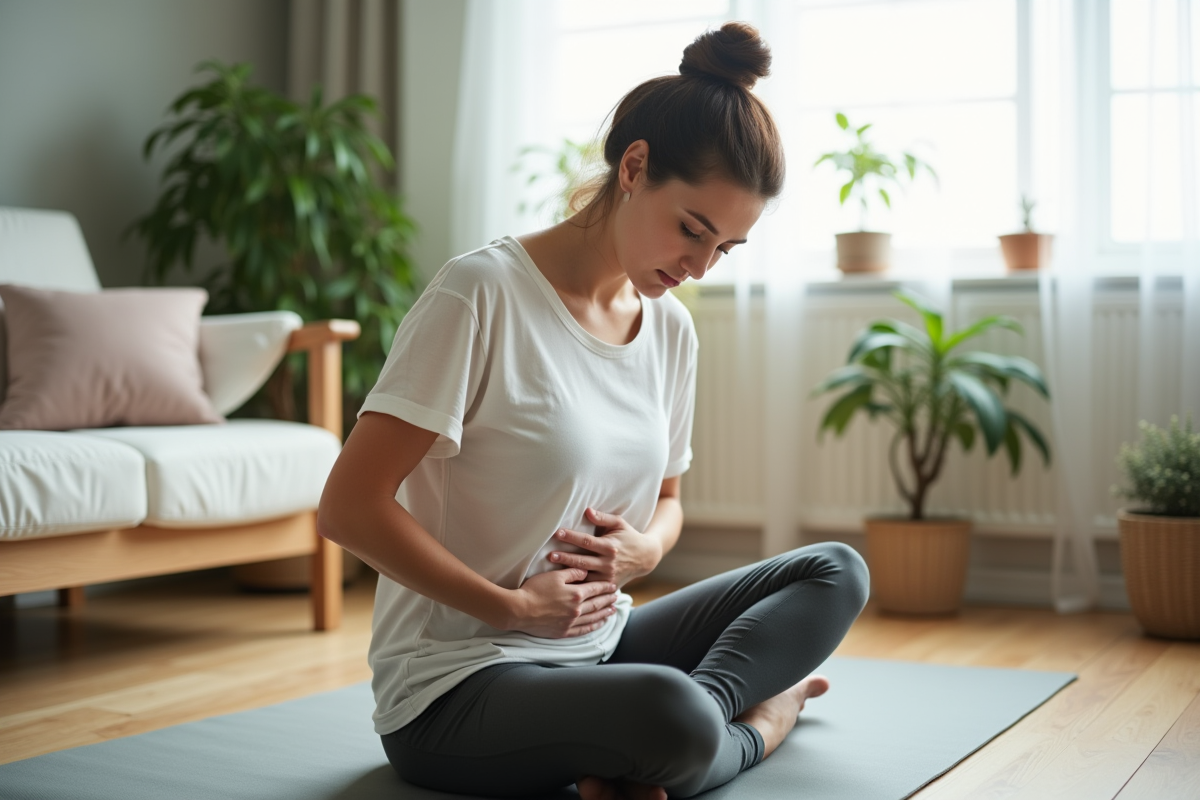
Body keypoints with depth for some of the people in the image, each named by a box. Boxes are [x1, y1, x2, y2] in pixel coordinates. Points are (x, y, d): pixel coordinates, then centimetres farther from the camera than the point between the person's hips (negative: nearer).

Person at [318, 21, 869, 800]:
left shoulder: (671, 327, 6)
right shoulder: (482, 295, -16)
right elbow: (348, 507, -19)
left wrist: (646, 546, -5)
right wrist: (515, 606, -15)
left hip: (598, 645, 8)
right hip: (455, 683, -8)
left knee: (837, 573, 0)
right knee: (673, 718, -36)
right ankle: (754, 724, -2)